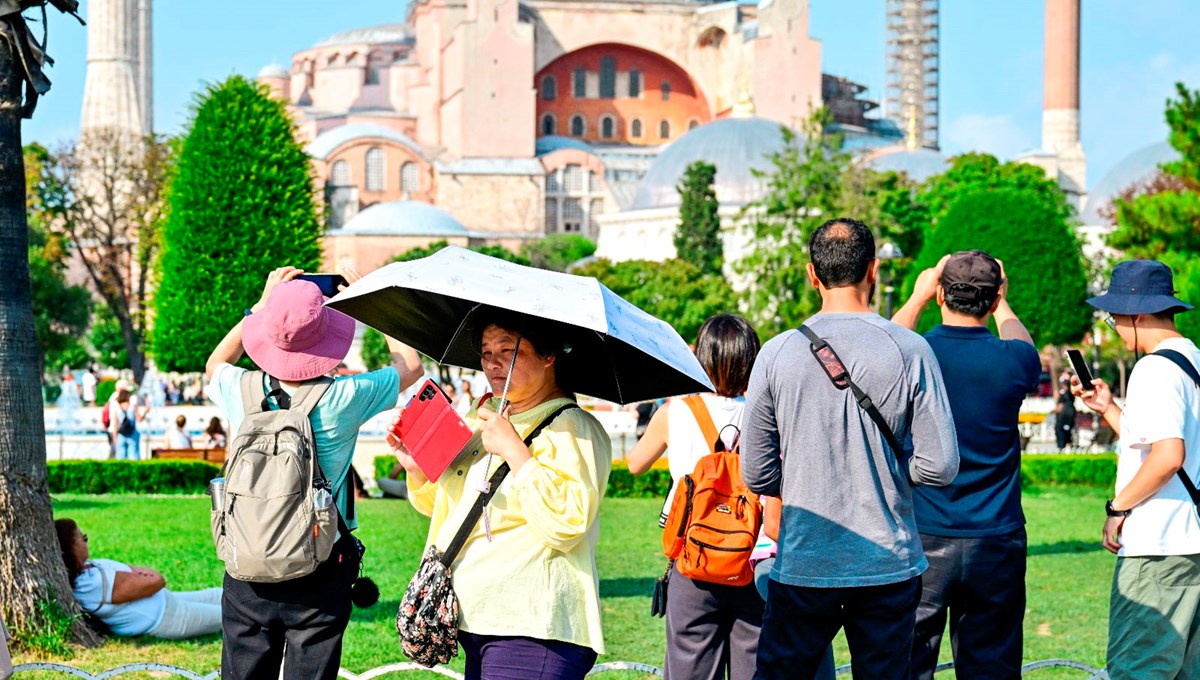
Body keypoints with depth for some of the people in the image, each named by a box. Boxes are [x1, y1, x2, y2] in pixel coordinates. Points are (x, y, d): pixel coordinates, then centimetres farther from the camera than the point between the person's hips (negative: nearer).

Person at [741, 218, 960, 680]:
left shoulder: (777, 355, -4)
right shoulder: (909, 351, -7)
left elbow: (757, 476, 1)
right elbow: (941, 467, -7)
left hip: (802, 567, 0)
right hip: (888, 566, 0)